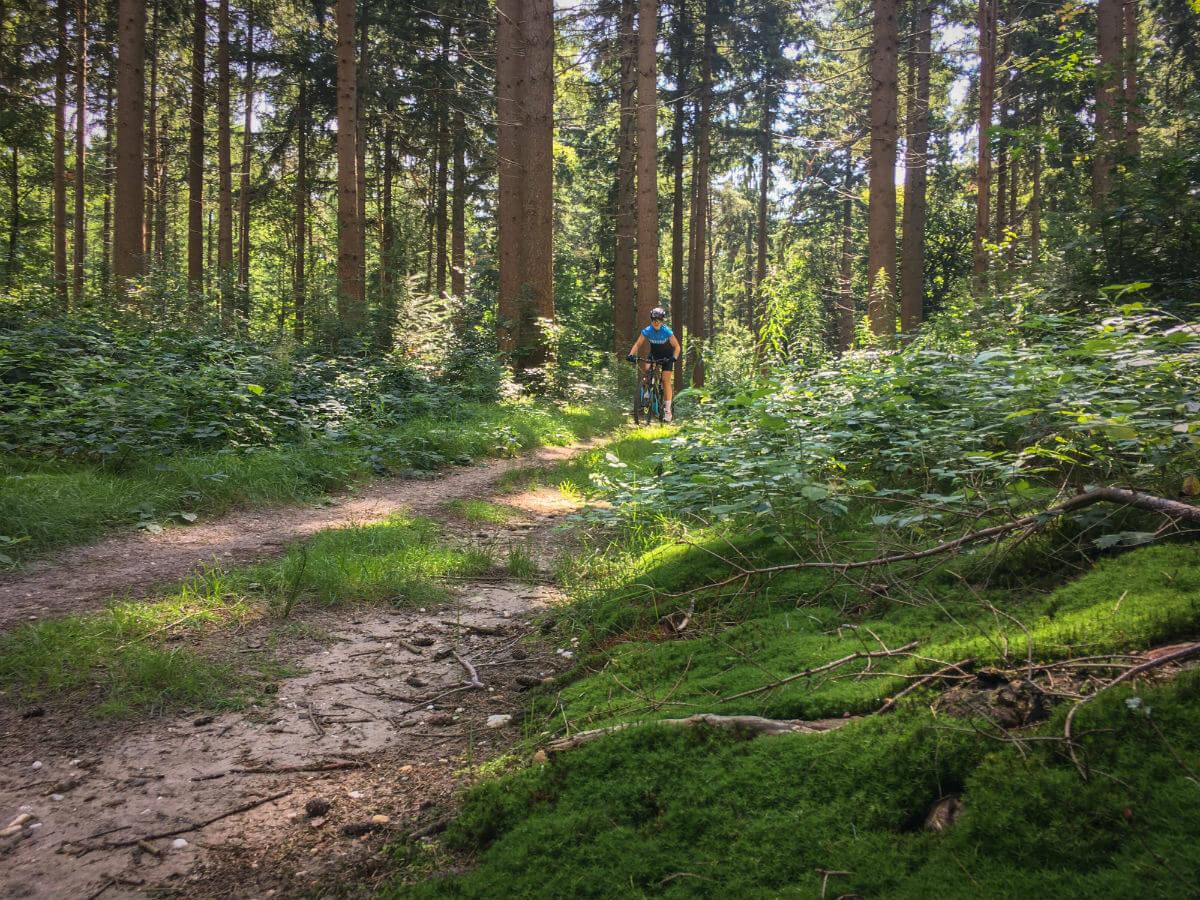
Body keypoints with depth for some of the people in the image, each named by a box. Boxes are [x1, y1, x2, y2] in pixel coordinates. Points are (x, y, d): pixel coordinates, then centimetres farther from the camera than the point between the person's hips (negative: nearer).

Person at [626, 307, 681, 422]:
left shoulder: (667, 331, -25)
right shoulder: (647, 331, -19)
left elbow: (677, 347, -23)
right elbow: (637, 344, -17)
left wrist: (673, 358, -40)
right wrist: (631, 355, -34)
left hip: (667, 356, -3)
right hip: (654, 354, 3)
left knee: (666, 380, -14)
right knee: (645, 368, -24)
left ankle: (667, 410, -13)